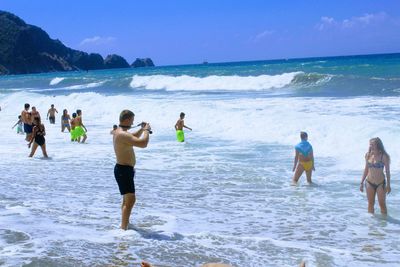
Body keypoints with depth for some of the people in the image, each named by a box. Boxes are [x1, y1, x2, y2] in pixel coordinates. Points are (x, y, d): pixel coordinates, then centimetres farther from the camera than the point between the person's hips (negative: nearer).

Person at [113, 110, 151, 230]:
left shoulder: (119, 132, 10)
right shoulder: (122, 134, -24)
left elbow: (132, 137, 30)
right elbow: (143, 143, -31)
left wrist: (142, 129, 13)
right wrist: (146, 130, -14)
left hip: (123, 169, 11)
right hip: (124, 170, -11)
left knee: (127, 199, 24)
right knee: (130, 199, -14)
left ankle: (125, 224, 38)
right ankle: (124, 228, -17)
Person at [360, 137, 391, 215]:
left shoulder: (384, 156, -10)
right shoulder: (368, 155, 2)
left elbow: (387, 171, -5)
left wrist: (388, 185, -7)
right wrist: (361, 183, 9)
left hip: (380, 183, -4)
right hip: (369, 183, 4)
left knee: (382, 204, 3)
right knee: (370, 203, 12)